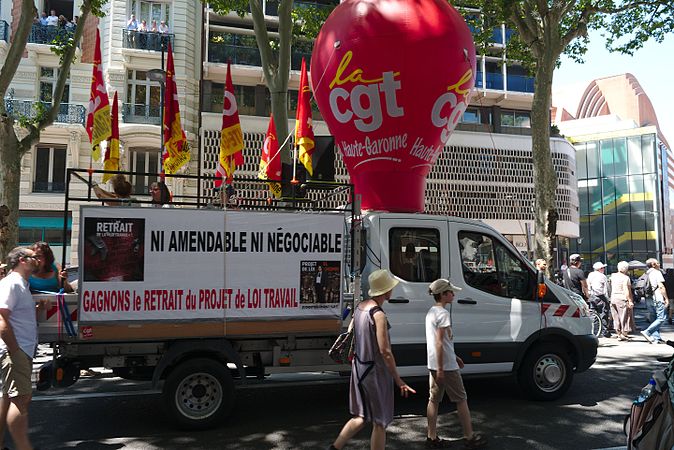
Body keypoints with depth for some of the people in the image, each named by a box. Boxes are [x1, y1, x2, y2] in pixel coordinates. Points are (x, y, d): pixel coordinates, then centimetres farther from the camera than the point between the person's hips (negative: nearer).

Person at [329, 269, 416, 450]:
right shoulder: (379, 315, -22)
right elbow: (385, 351, -24)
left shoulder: (359, 307, 3)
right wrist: (398, 380, -18)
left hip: (358, 367, 8)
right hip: (376, 372, -8)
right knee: (380, 423, 9)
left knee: (361, 417, 22)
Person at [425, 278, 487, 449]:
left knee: (434, 399, 11)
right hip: (446, 365, -9)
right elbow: (440, 343, -22)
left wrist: (454, 357, 22)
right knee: (461, 399, 5)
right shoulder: (443, 313, -18)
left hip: (433, 364, 9)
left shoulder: (431, 312, 11)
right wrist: (441, 369, -21)